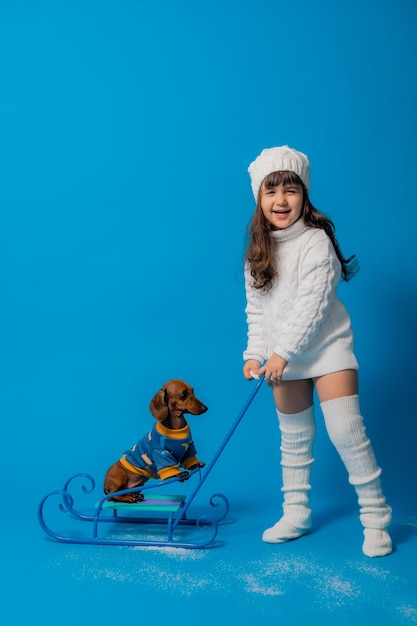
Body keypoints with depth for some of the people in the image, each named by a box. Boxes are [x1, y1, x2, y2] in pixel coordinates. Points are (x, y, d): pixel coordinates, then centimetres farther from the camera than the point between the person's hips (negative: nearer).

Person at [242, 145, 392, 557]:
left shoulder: (316, 240, -15)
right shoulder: (258, 249, 4)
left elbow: (312, 305, -20)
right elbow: (256, 308, 6)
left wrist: (284, 352, -19)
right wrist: (256, 353, -3)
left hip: (327, 347, -5)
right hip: (284, 358, 6)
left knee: (346, 430, -11)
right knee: (294, 439, 13)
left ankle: (375, 518, 4)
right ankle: (296, 514, 26)